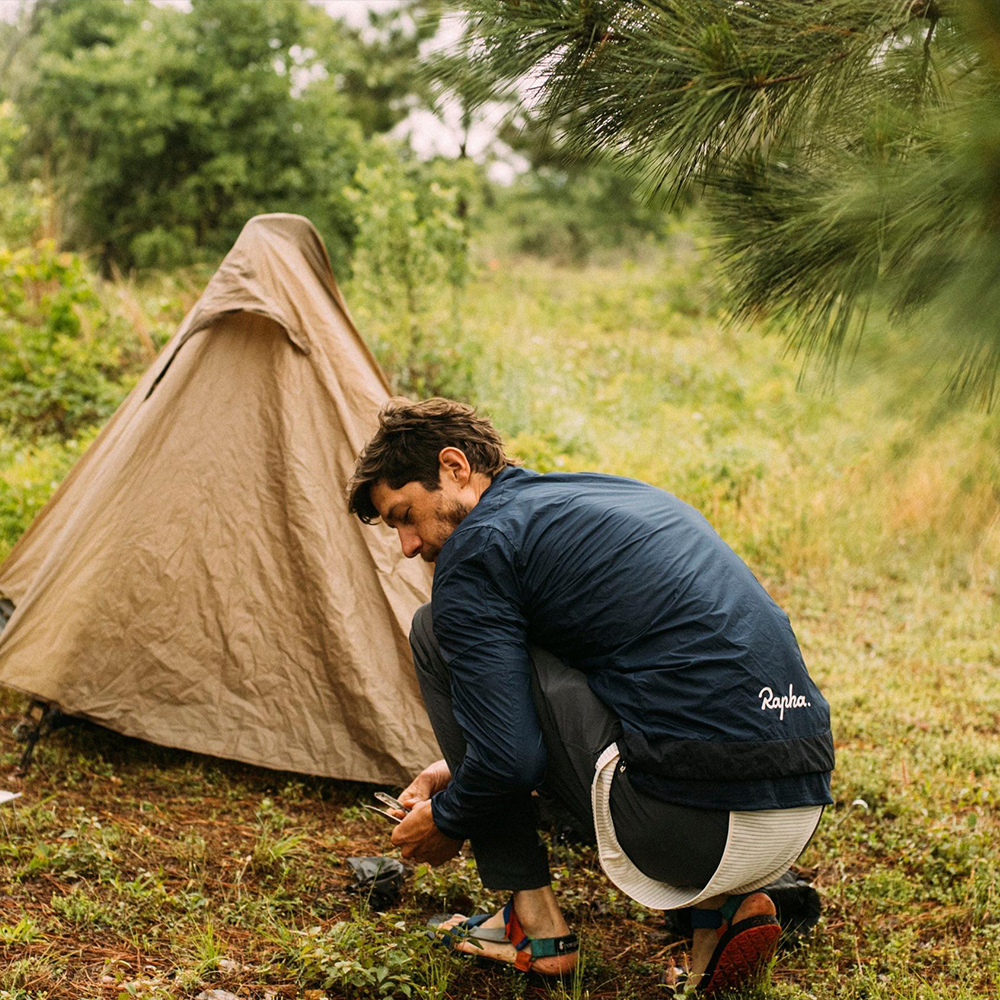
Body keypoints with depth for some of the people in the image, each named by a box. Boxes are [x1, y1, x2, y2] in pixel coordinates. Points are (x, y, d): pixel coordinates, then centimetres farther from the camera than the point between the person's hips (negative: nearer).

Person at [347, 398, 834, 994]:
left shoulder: (477, 545, -2)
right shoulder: (626, 497, 24)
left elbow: (509, 759, -8)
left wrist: (445, 822, 13)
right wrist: (459, 773, 35)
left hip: (685, 823, -8)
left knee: (438, 635, 8)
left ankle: (533, 925, 12)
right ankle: (721, 906, 14)